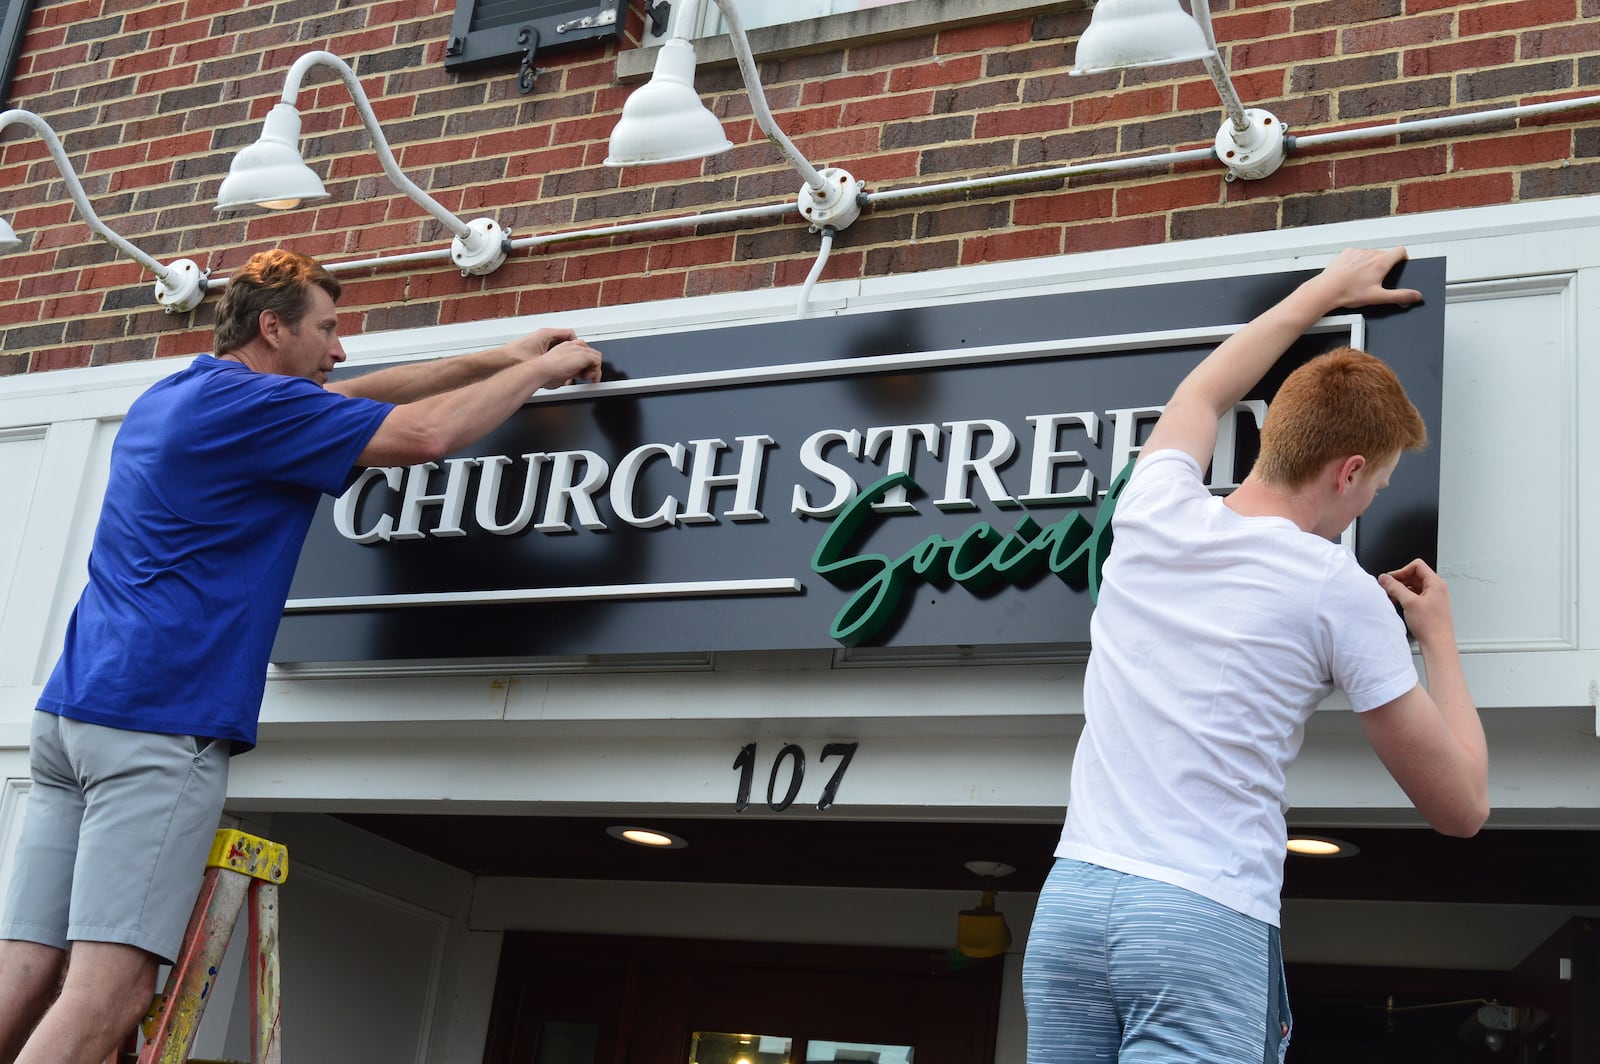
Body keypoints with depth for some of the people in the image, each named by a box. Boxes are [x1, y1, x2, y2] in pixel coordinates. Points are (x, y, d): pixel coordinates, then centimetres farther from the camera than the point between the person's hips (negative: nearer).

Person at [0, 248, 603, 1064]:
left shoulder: (167, 400, 23)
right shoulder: (252, 402, -6)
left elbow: (357, 397, 30)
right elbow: (427, 433, -10)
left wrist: (501, 359, 31)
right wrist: (542, 369, 6)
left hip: (71, 712, 9)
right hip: (158, 721, -9)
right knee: (110, 988, -13)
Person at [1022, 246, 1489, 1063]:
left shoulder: (1153, 511, 8)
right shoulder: (1343, 595, -3)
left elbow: (1201, 393, 34)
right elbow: (1461, 808, 6)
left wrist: (1324, 291, 45)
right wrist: (1439, 639, 20)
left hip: (1069, 898, 5)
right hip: (1205, 924, -5)